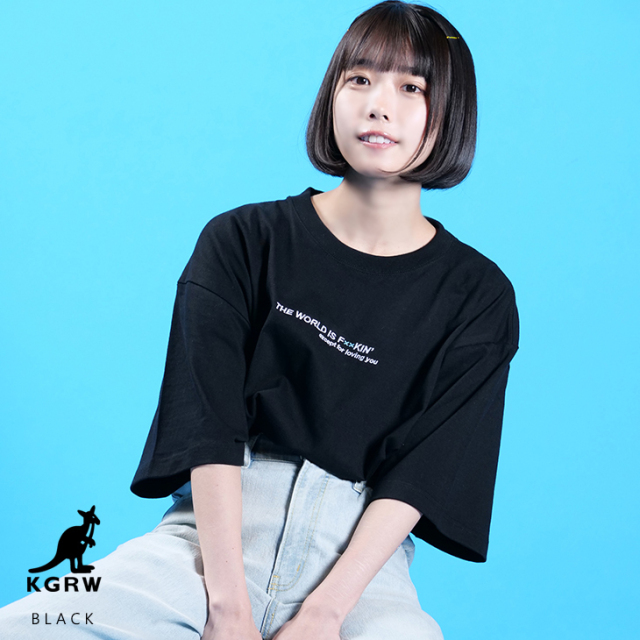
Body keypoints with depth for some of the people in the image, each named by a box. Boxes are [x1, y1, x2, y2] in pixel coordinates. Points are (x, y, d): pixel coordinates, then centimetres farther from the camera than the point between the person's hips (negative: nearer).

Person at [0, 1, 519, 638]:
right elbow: (211, 425, -6)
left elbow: (419, 474, -4)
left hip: (361, 549, 0)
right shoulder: (241, 242, 3)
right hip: (214, 530, 0)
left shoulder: (479, 299, 5)